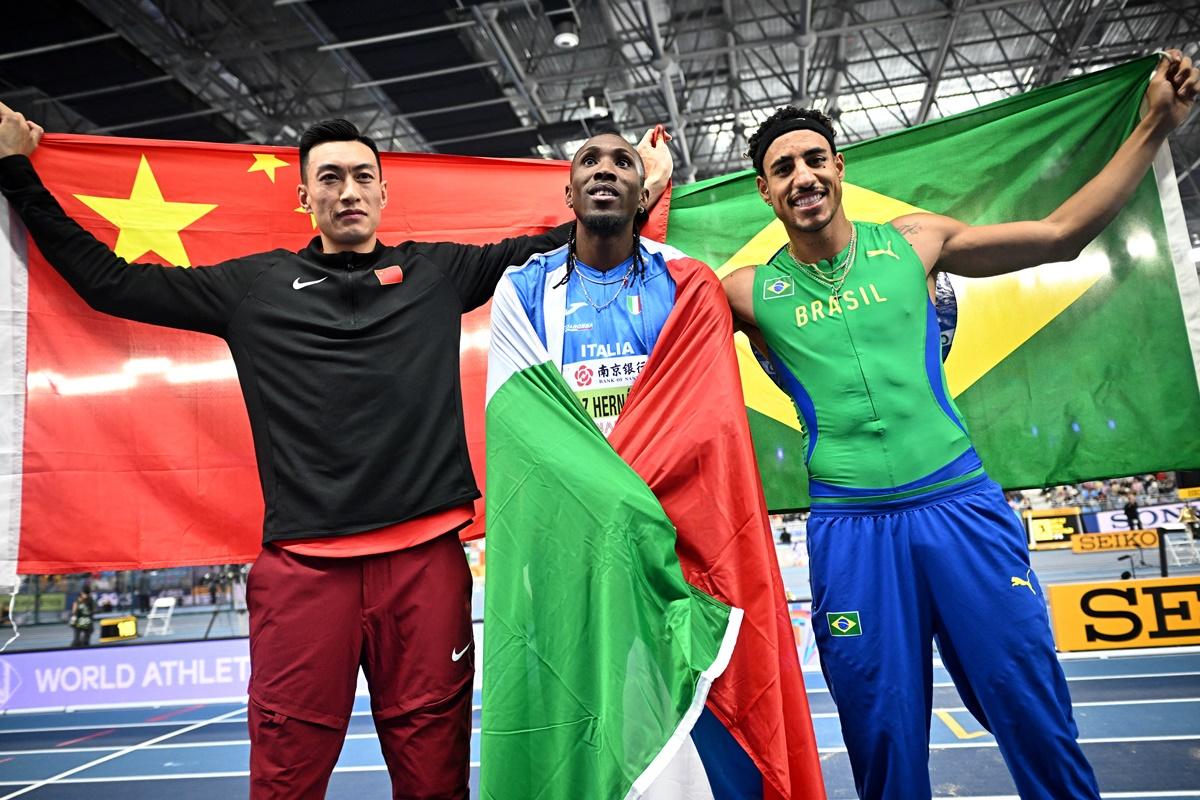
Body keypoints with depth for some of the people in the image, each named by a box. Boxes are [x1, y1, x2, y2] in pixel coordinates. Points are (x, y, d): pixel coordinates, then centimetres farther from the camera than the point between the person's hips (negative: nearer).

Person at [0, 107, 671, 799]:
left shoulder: (437, 271, 13)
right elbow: (109, 281, 17)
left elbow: (542, 246, 20)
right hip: (302, 563, 0)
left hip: (426, 554, 0)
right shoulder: (255, 286, 12)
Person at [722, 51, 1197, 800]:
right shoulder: (752, 291, 3)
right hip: (849, 526, -1)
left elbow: (1062, 234, 12)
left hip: (961, 503, 1)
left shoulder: (912, 242, 6)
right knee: (883, 732, 6)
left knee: (1035, 713, 5)